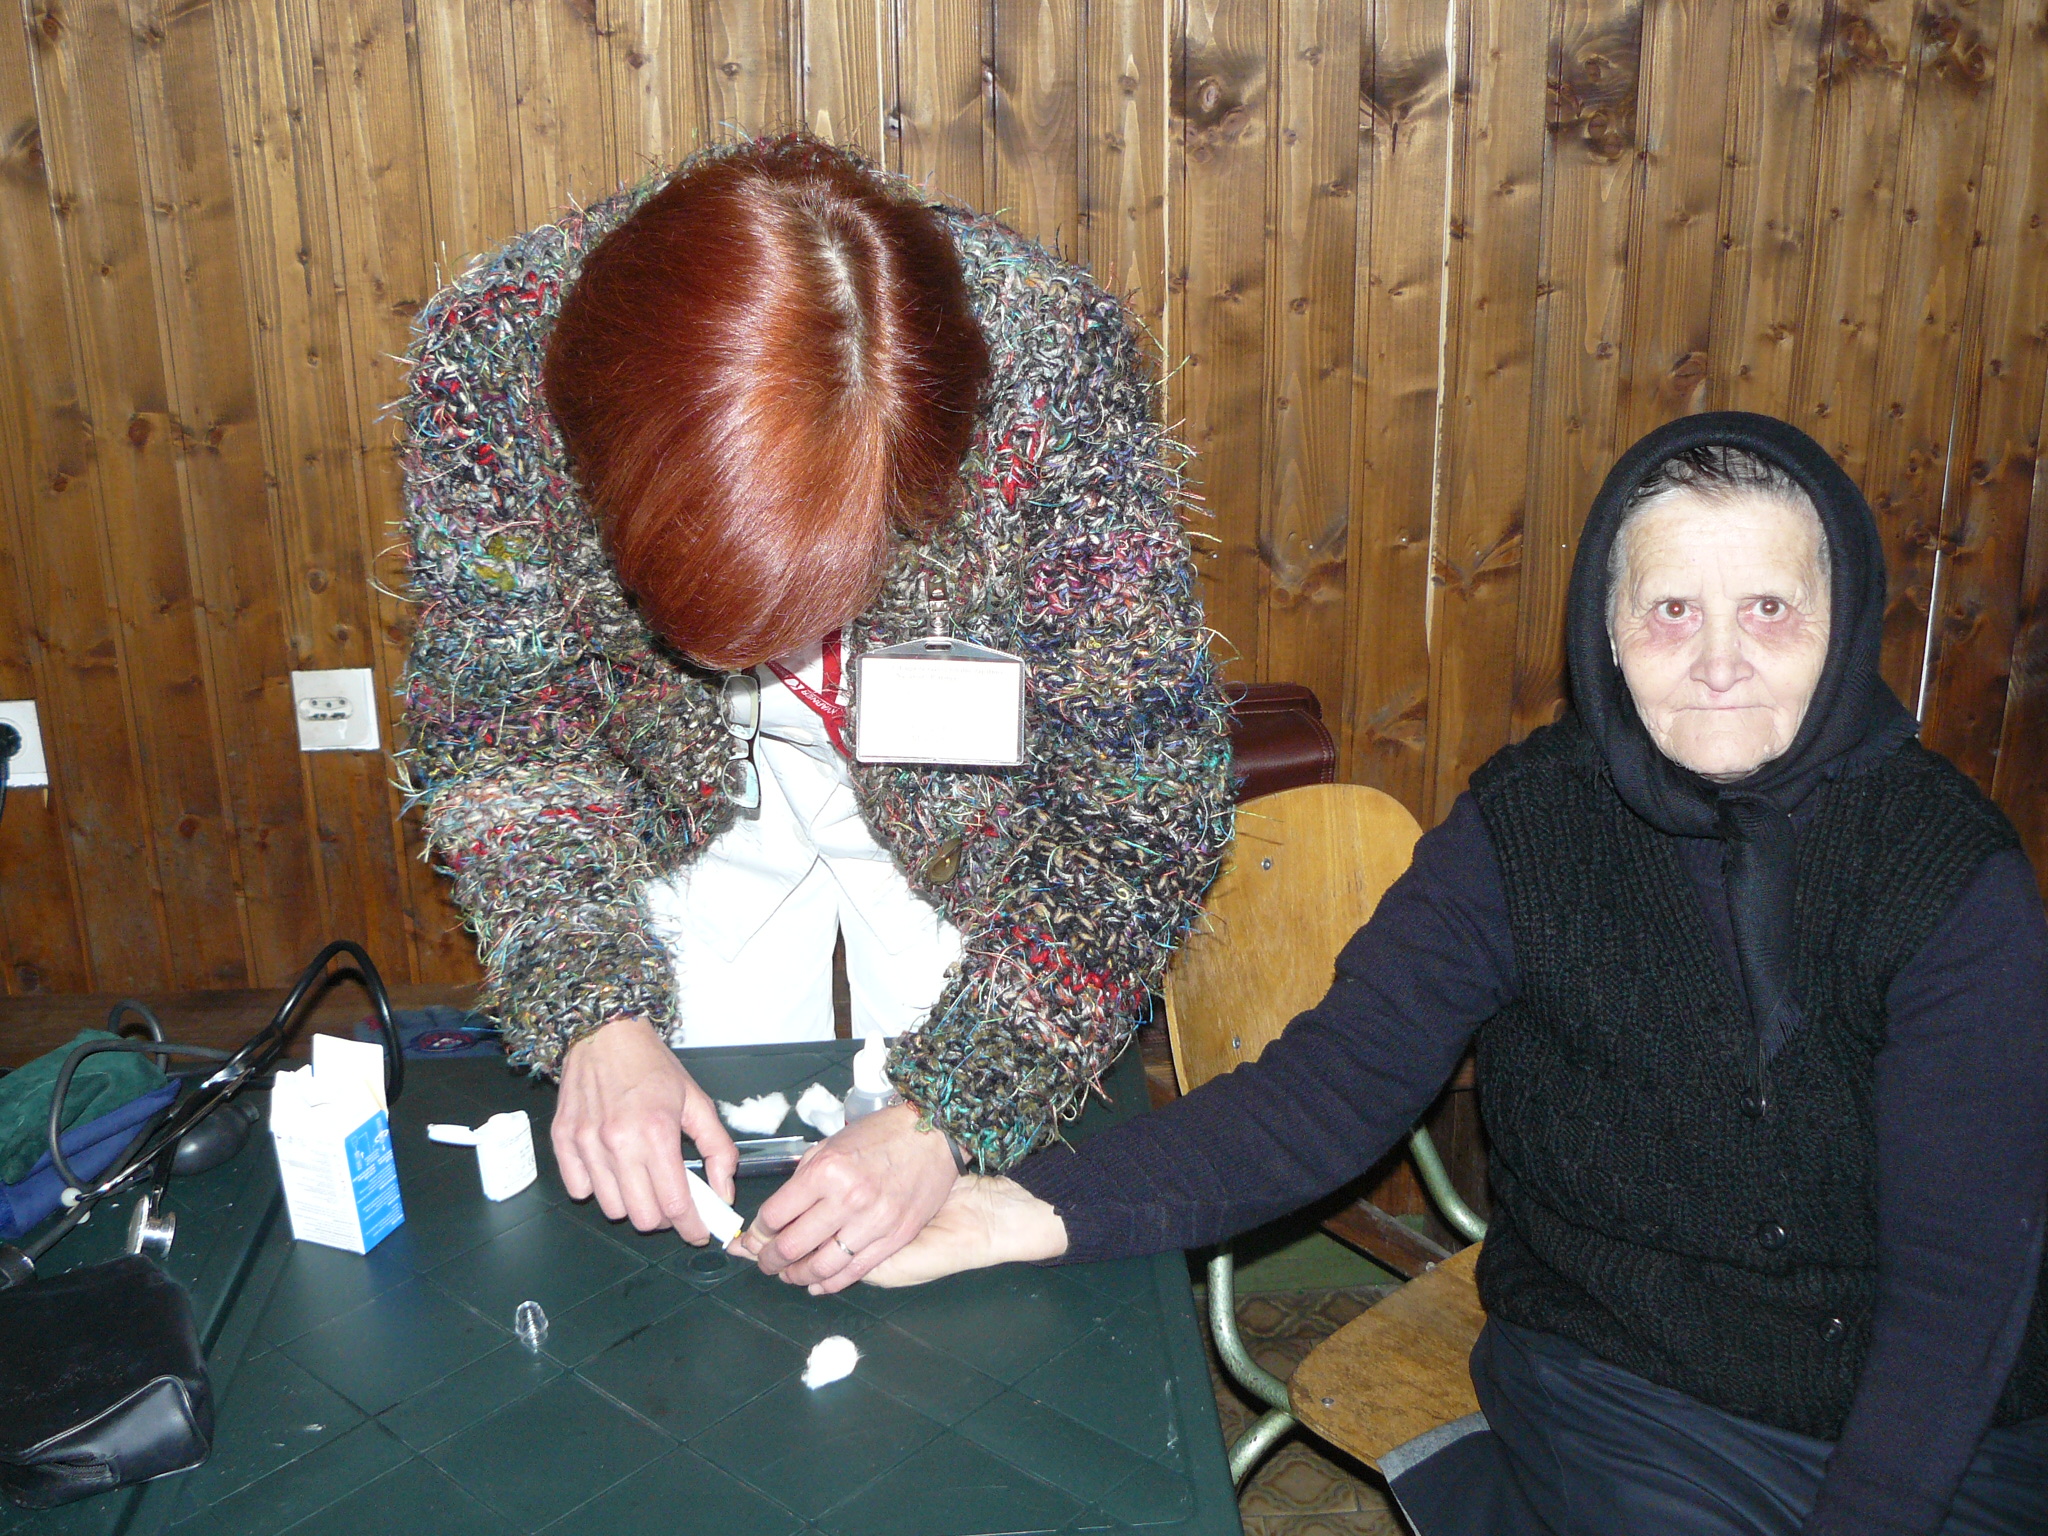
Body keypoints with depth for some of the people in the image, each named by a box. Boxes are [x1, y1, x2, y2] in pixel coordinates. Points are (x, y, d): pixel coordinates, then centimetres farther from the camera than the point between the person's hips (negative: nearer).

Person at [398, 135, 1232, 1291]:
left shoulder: (1055, 355, -35)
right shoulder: (492, 349, -30)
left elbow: (1144, 802, -27)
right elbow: (500, 735, -16)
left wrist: (947, 1112, -32)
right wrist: (598, 1015, -29)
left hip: (965, 815, -1)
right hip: (689, 818, 2)